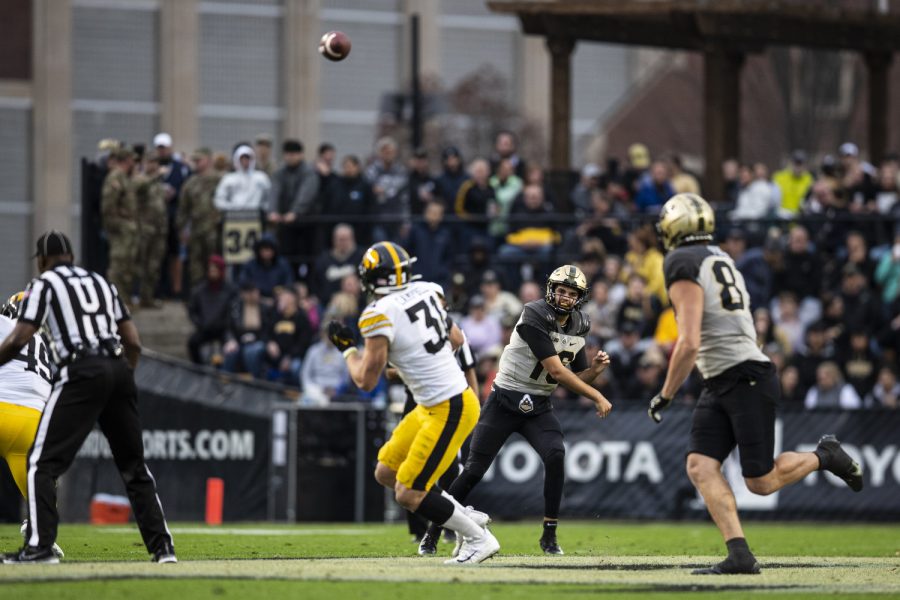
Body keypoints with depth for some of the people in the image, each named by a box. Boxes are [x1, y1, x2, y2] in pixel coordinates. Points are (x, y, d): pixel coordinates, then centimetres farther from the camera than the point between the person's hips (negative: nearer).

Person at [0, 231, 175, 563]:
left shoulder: (44, 284, 8)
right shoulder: (102, 283, 24)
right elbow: (133, 342, 18)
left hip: (81, 372, -6)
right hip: (119, 368, 6)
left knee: (43, 461, -2)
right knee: (134, 464, 13)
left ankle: (39, 545, -13)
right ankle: (162, 545, 8)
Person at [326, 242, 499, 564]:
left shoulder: (380, 314, -19)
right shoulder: (424, 292, 3)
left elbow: (366, 380, -14)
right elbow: (455, 339, 17)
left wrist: (347, 348, 3)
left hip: (449, 411, -9)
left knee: (408, 495, -2)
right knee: (386, 473, 18)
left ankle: (479, 539, 7)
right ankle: (467, 517, 23)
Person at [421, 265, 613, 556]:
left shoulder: (578, 328, 3)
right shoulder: (535, 317, -20)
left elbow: (574, 379, 11)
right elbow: (556, 371, -23)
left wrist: (595, 369, -10)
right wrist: (597, 398, -21)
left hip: (538, 407, 5)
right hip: (504, 402, -5)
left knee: (556, 456, -22)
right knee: (474, 470, -3)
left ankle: (549, 535, -12)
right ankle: (434, 531, 14)